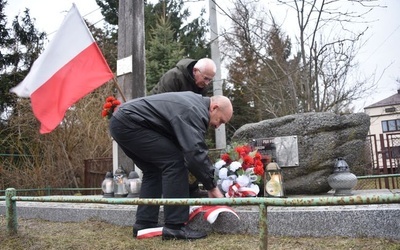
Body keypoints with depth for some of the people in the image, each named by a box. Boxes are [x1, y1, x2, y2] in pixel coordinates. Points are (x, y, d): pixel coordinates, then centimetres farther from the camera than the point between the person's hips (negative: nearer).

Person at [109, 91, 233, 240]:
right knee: (174, 162, -13)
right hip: (129, 123, -11)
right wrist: (212, 187, -13)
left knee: (153, 169, 13)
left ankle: (144, 225, 14)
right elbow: (194, 153, -25)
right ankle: (174, 227, -10)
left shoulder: (194, 102, 16)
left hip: (121, 122, 11)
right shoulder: (194, 112, -16)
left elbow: (195, 148, 19)